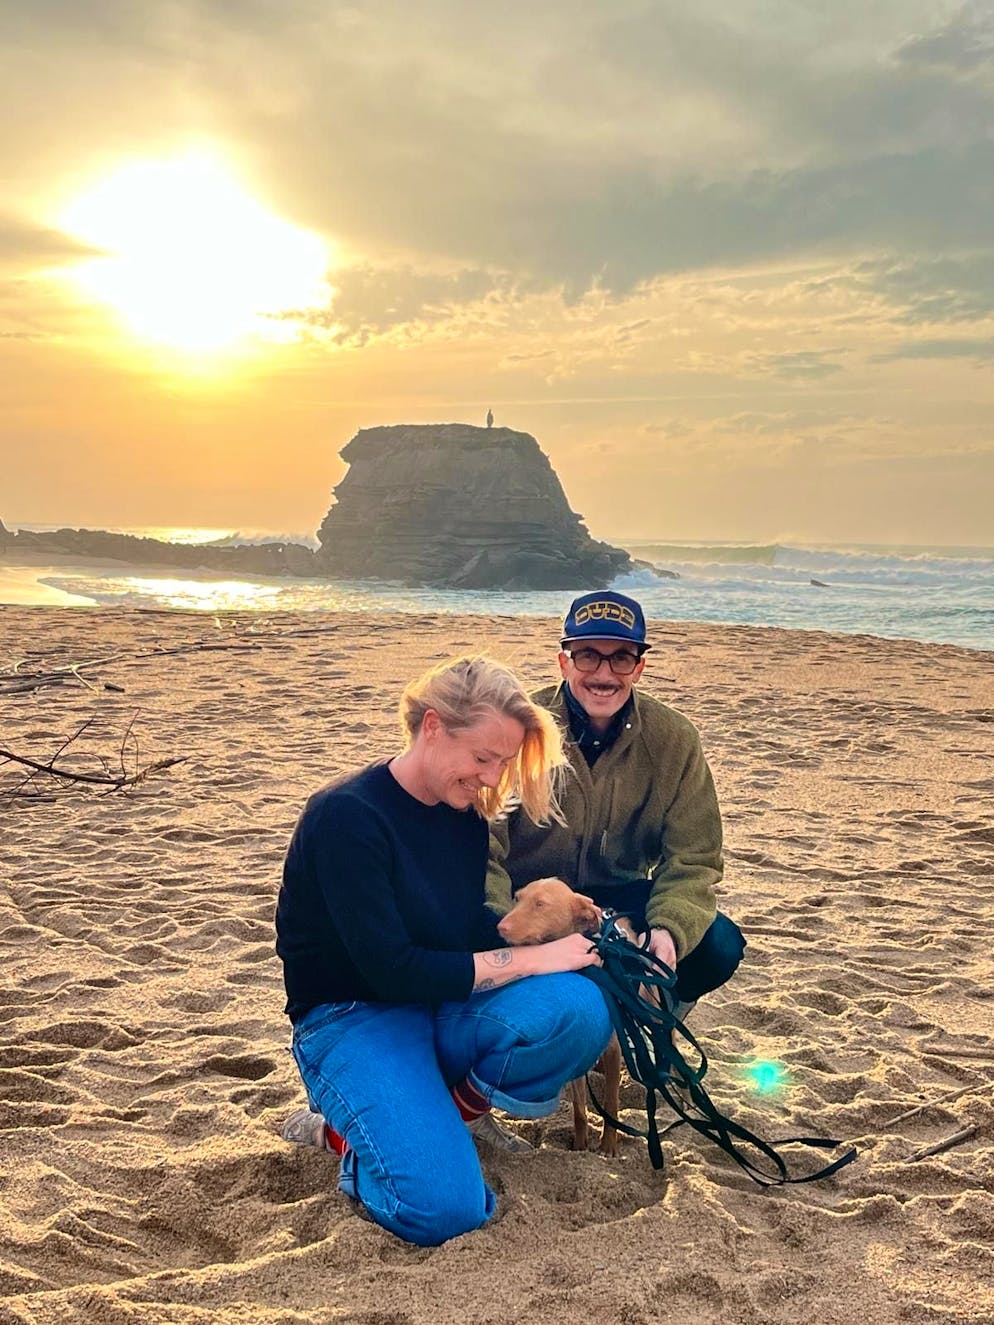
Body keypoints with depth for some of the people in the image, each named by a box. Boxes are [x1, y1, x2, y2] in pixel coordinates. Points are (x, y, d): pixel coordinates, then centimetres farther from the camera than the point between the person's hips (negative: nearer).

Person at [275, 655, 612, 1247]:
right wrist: (533, 959, -21)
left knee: (580, 1008, -24)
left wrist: (551, 930, -8)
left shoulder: (465, 818, 3)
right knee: (445, 1208, -28)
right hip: (353, 1018, -6)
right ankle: (340, 1131, 2)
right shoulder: (346, 816, -20)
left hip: (443, 1007, 7)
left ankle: (461, 1107, 2)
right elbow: (390, 970, -24)